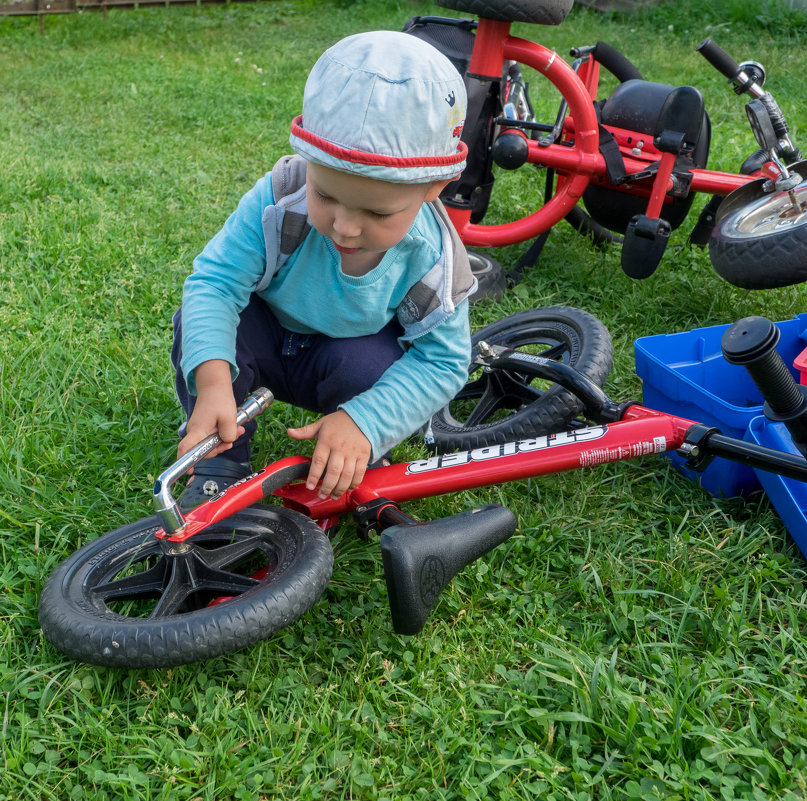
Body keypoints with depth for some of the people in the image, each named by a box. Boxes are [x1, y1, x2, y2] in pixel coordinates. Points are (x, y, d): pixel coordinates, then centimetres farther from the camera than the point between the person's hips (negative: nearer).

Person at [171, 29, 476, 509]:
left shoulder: (432, 259, -28)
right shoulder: (277, 203, -31)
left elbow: (443, 361, -23)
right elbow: (214, 280, -32)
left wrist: (363, 421, -39)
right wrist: (213, 383, -49)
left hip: (352, 353, 0)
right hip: (267, 339, 1)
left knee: (369, 366, -35)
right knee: (200, 325, -28)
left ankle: (353, 470, -2)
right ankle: (220, 467, -10)